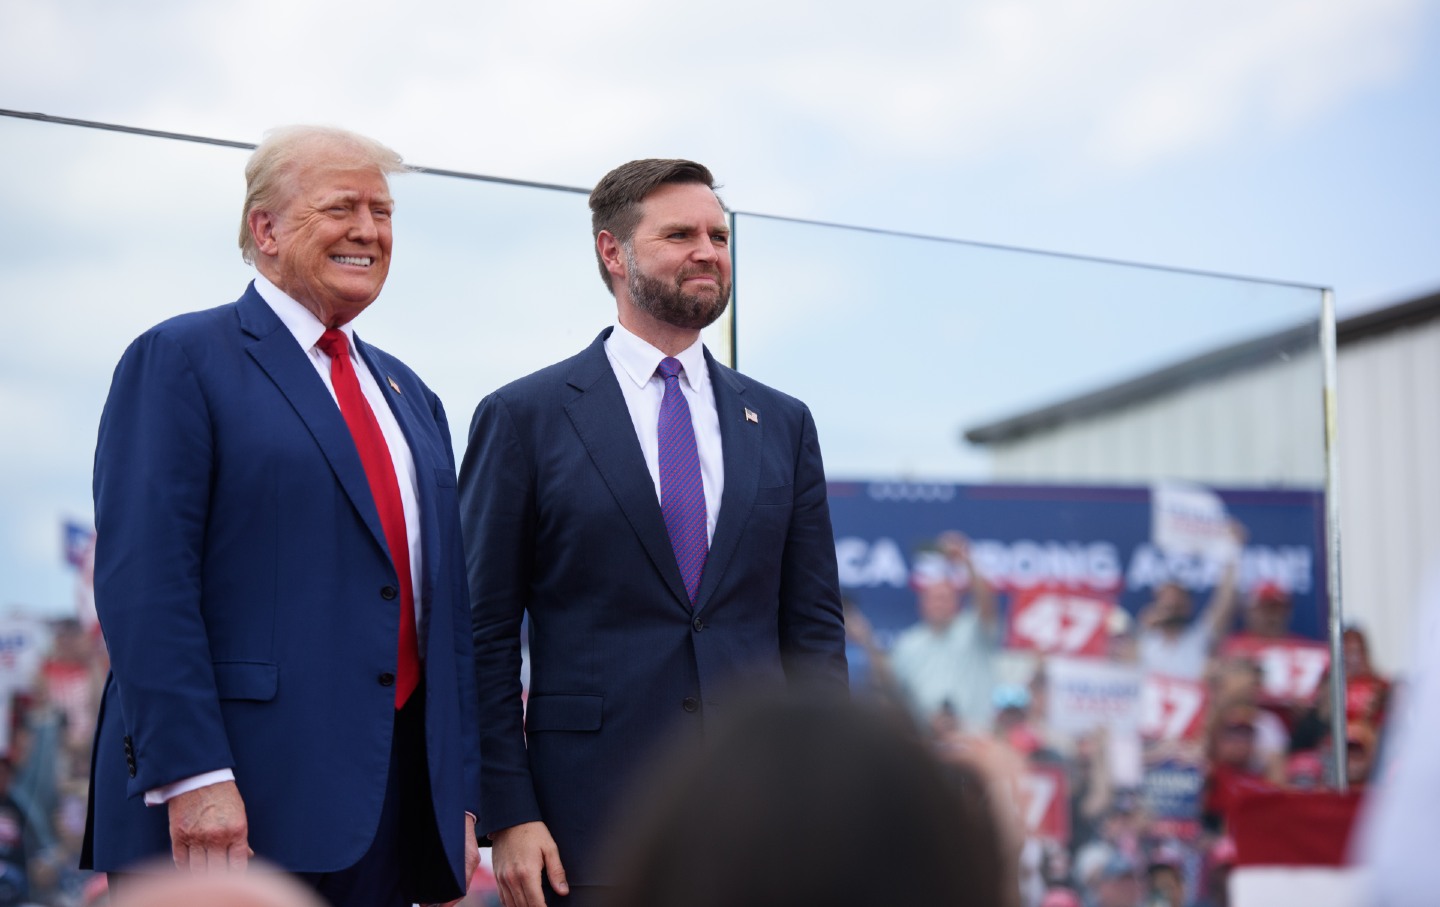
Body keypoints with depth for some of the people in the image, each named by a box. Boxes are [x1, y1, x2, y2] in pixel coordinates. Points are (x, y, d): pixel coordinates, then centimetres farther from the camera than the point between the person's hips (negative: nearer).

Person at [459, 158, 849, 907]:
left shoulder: (783, 424, 12)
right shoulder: (524, 418, 1)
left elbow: (814, 628, 12)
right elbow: (484, 637, -1)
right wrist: (506, 816, -7)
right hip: (590, 823, -3)